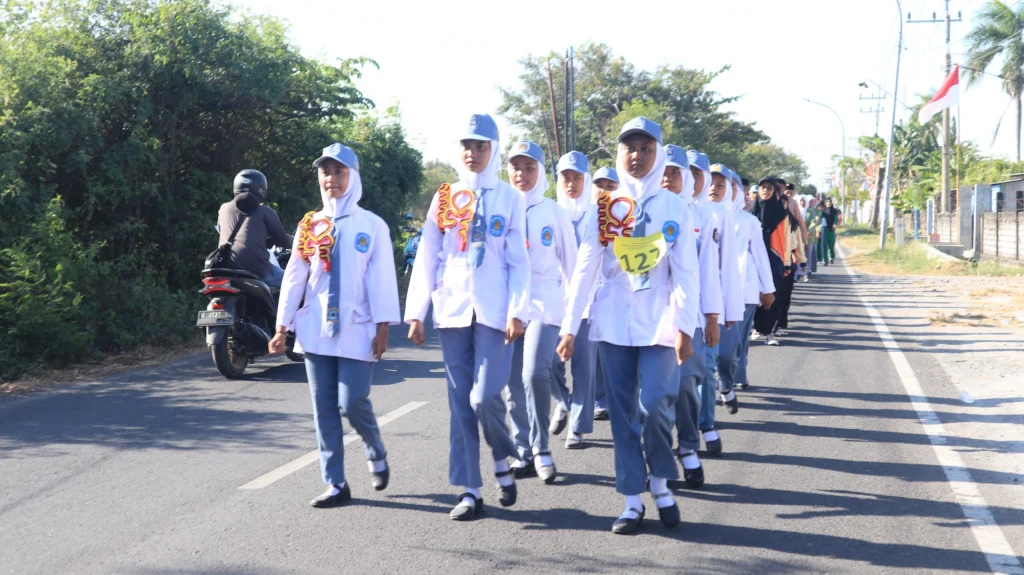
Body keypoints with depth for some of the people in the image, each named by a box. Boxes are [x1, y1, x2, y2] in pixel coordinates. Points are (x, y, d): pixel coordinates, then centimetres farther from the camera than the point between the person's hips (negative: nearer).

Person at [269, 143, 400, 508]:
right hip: (316, 329, 4)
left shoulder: (371, 225, 1)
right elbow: (294, 278, 9)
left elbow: (381, 277, -2)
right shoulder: (309, 227, 10)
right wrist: (282, 326, 4)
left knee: (353, 402, -10)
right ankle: (335, 484, 11)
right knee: (324, 409, 3)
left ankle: (377, 454, 21)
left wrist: (383, 327, -9)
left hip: (357, 330, -3)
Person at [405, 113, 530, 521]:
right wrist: (416, 314, 3)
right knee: (460, 402, 3)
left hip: (493, 312, -3)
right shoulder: (444, 198, 10)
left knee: (485, 396, -12)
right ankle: (470, 490, 9)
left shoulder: (510, 198, 4)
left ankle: (504, 462, 17)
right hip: (451, 311, 3)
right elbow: (426, 259, 9)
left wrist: (517, 312, -9)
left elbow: (519, 261, 1)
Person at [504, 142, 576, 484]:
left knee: (535, 374, -18)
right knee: (515, 383, 5)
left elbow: (570, 263, 8)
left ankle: (541, 449, -2)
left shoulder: (554, 213, 4)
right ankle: (524, 452, 16)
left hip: (545, 304, -3)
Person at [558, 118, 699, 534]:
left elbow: (685, 272, -2)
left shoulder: (673, 207, 2)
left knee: (655, 403, -13)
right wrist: (570, 325, -1)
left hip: (659, 322, -2)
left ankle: (660, 483, 13)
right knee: (623, 411, 4)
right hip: (613, 322, 2)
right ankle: (633, 499, 13)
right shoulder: (603, 209, 5)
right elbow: (585, 269, 3)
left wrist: (684, 326, -10)